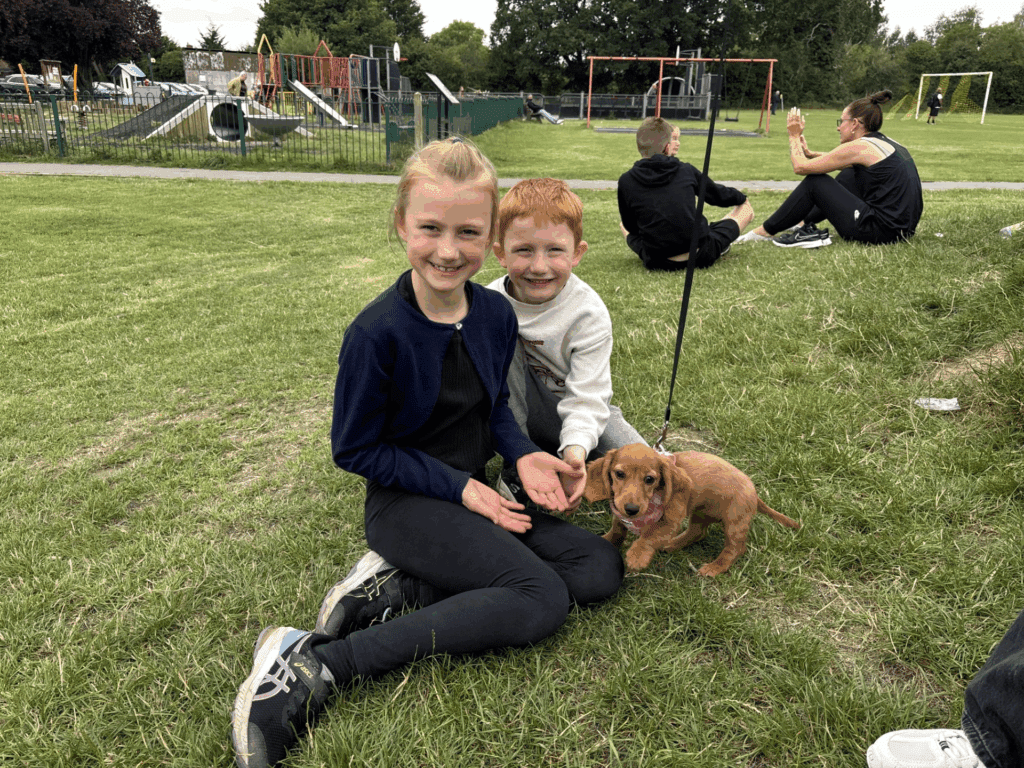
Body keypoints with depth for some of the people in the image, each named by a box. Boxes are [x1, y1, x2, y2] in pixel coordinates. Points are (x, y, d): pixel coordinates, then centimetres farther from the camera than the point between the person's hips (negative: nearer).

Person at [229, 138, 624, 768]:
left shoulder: (497, 315, -2)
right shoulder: (378, 333, -20)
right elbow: (355, 449, -12)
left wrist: (522, 455, -7)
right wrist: (457, 487, -16)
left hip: (475, 492, 7)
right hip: (406, 503, -7)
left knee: (602, 568, -5)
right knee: (541, 598, -23)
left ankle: (397, 588, -8)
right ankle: (314, 669, -21)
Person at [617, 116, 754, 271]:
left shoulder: (626, 181, -3)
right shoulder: (686, 171, 0)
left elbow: (630, 226, 8)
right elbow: (719, 196, 17)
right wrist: (742, 198, 40)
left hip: (657, 263, 1)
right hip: (701, 258, 0)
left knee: (622, 224, 29)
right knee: (746, 209, 23)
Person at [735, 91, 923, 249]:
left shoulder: (858, 147, -11)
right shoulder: (887, 143, 15)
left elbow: (801, 167, -5)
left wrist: (794, 136, 10)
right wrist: (810, 153, 29)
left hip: (882, 231, -9)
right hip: (904, 226, 9)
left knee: (814, 182, 1)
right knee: (847, 176, 26)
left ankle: (764, 232, 11)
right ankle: (804, 222, 37)